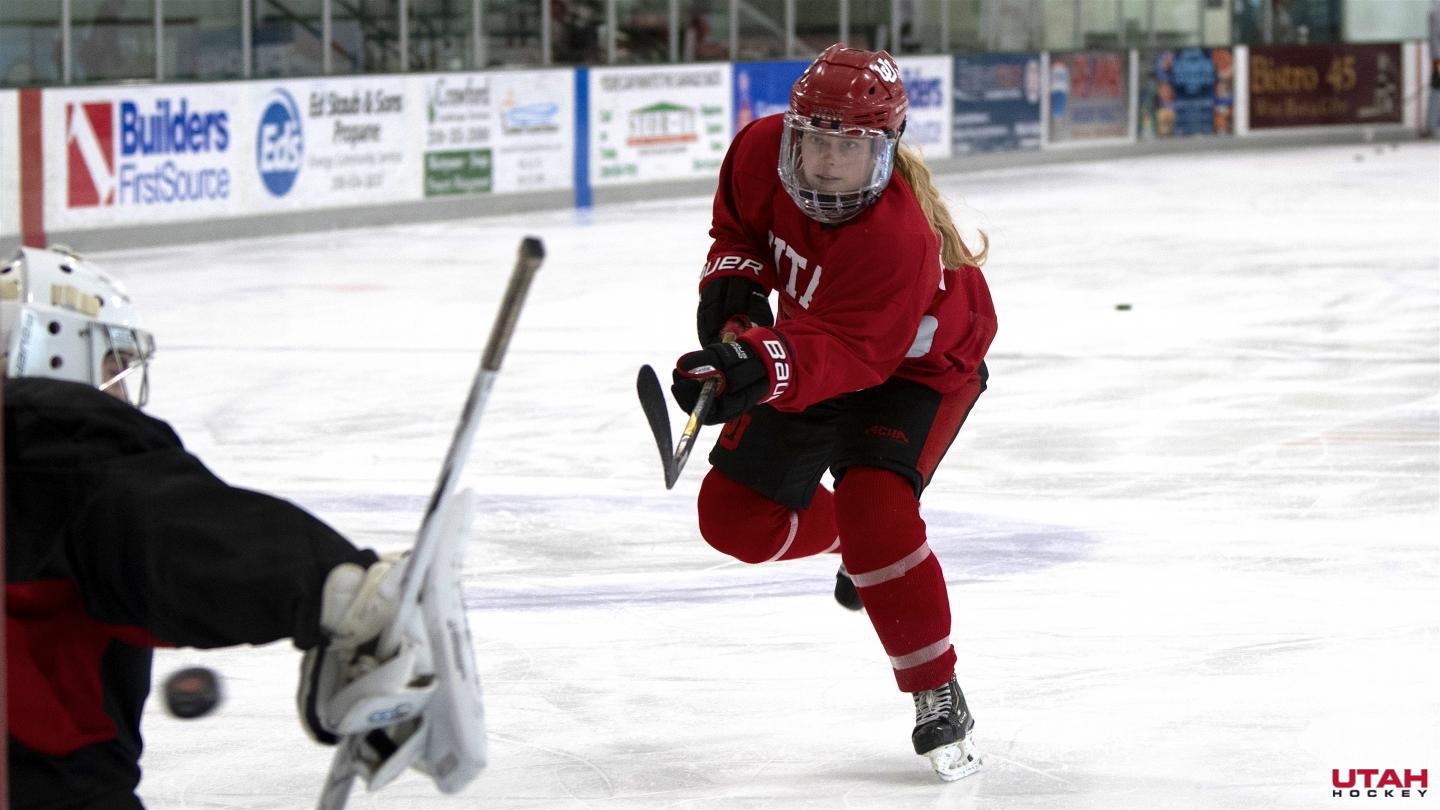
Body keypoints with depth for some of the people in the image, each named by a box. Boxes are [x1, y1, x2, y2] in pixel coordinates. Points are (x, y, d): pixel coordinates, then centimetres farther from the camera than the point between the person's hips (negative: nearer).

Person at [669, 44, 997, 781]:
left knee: (870, 504, -30)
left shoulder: (900, 238, -40)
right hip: (807, 346, 7)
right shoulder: (762, 152, -21)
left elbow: (844, 352, -48)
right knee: (734, 513, 1)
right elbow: (739, 222, 3)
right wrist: (734, 278, -16)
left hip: (918, 366, -7)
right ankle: (856, 545, 35)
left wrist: (759, 371, -65)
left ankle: (939, 698, -17)